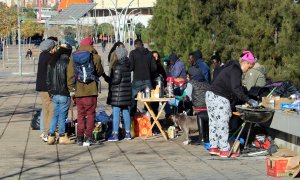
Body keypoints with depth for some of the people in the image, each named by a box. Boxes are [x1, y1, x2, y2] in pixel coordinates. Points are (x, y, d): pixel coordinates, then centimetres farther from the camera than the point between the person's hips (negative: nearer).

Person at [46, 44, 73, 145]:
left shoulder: (51, 63, 8)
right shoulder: (67, 62, -12)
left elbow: (48, 80, 13)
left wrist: (50, 93, 19)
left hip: (54, 94, 6)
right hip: (64, 94, -6)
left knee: (55, 115, 13)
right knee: (62, 116, 1)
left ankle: (51, 136, 10)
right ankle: (62, 137, 7)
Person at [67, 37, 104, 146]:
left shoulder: (74, 57, 2)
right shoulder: (95, 57, -4)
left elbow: (70, 74, 1)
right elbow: (100, 72, 4)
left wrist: (71, 88, 5)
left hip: (78, 91, 3)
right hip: (91, 90, -3)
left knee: (80, 114, 12)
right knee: (90, 113, 4)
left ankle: (80, 137, 10)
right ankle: (88, 137, -2)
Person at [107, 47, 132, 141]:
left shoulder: (118, 66, -15)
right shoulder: (127, 65, 12)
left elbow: (116, 80, -19)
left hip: (118, 92, -8)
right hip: (127, 92, 8)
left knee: (116, 113, -6)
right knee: (126, 112, 12)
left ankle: (115, 134, -6)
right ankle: (127, 133, 16)